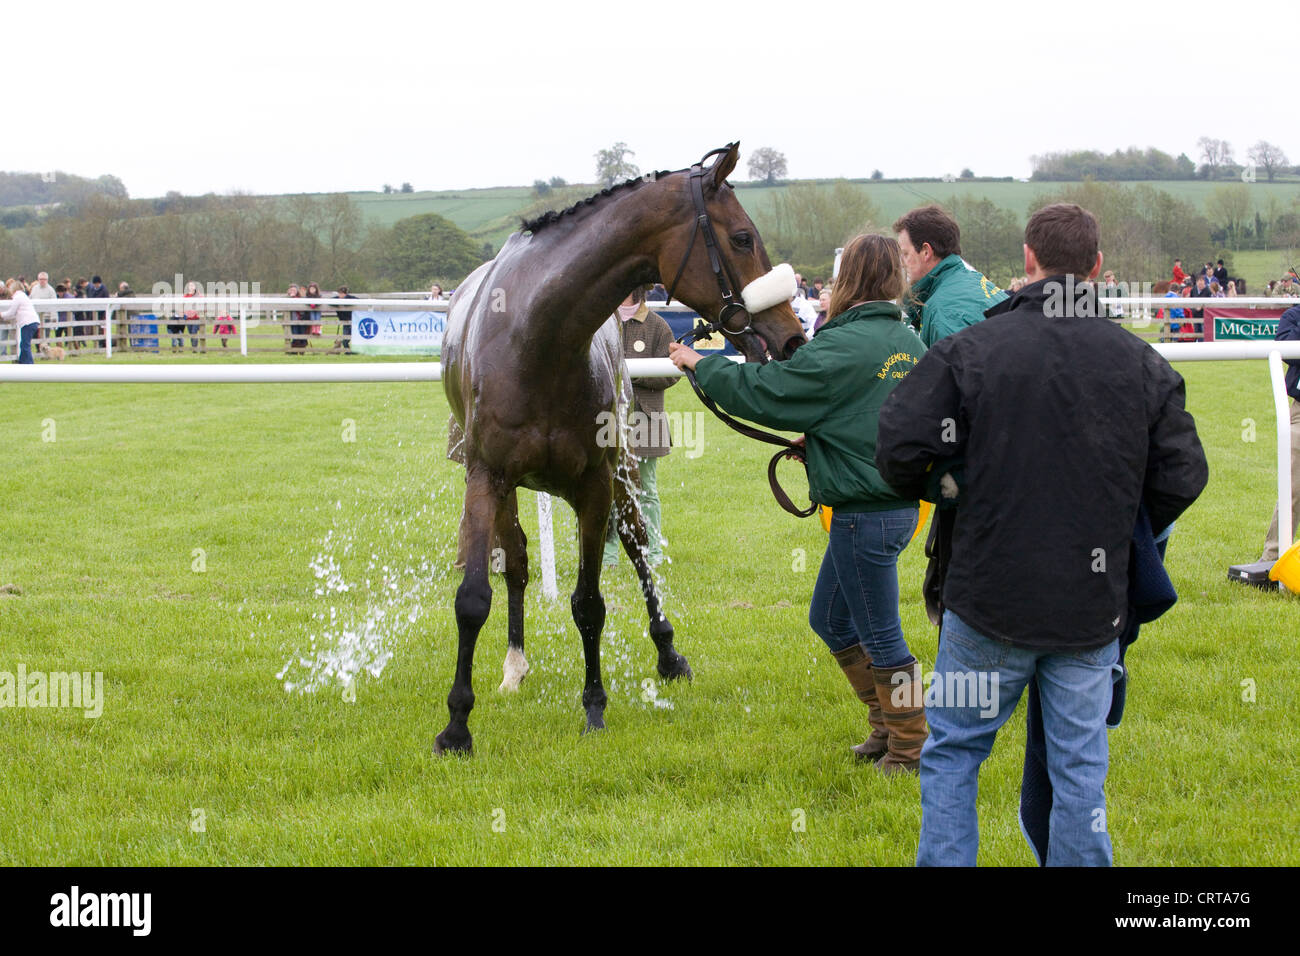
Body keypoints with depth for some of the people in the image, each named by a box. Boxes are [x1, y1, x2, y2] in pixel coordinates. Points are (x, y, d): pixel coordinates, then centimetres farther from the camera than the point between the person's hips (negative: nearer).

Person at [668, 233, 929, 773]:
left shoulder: (842, 347, -19)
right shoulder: (908, 343, 8)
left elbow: (763, 394, -15)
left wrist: (699, 365, -2)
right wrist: (822, 435, 15)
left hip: (866, 514, -9)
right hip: (896, 501, 9)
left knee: (879, 635, 2)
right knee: (830, 620, 21)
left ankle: (911, 748, 12)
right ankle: (888, 725, 28)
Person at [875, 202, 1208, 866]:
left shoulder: (971, 350, -9)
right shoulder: (1143, 365, 0)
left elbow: (899, 449, -12)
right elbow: (1182, 479, 3)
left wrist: (939, 488, 10)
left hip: (990, 599, -2)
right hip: (1094, 607, 2)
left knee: (952, 754, 12)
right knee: (1080, 770, 10)